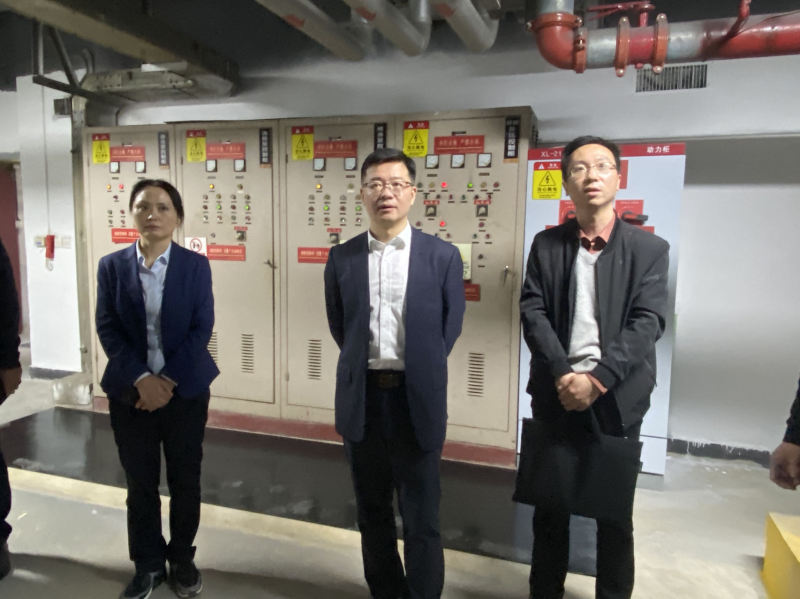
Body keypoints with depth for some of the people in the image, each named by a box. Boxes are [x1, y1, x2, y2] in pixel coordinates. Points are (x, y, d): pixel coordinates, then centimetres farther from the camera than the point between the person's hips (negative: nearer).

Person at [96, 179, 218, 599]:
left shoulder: (196, 265, -2)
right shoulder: (112, 266, 1)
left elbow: (202, 329, -6)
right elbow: (107, 328, -3)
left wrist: (169, 379, -14)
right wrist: (141, 379, -15)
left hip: (185, 390, -1)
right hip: (131, 391, 1)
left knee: (185, 480, 11)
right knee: (140, 483, 12)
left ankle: (182, 560, 31)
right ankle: (148, 564, 31)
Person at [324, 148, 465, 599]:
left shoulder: (443, 256, -4)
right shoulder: (342, 258, 3)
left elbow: (450, 327, 4)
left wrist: (419, 371, 8)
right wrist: (367, 367, 11)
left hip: (418, 400, -2)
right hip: (362, 399, 3)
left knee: (422, 518, 9)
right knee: (373, 512, 18)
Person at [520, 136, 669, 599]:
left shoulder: (649, 248, 1)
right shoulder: (546, 245, 4)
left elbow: (647, 323, -9)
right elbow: (533, 313, -4)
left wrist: (598, 379, -19)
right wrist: (562, 374, -16)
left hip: (617, 397, -1)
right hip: (555, 393, 1)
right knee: (549, 505, 13)